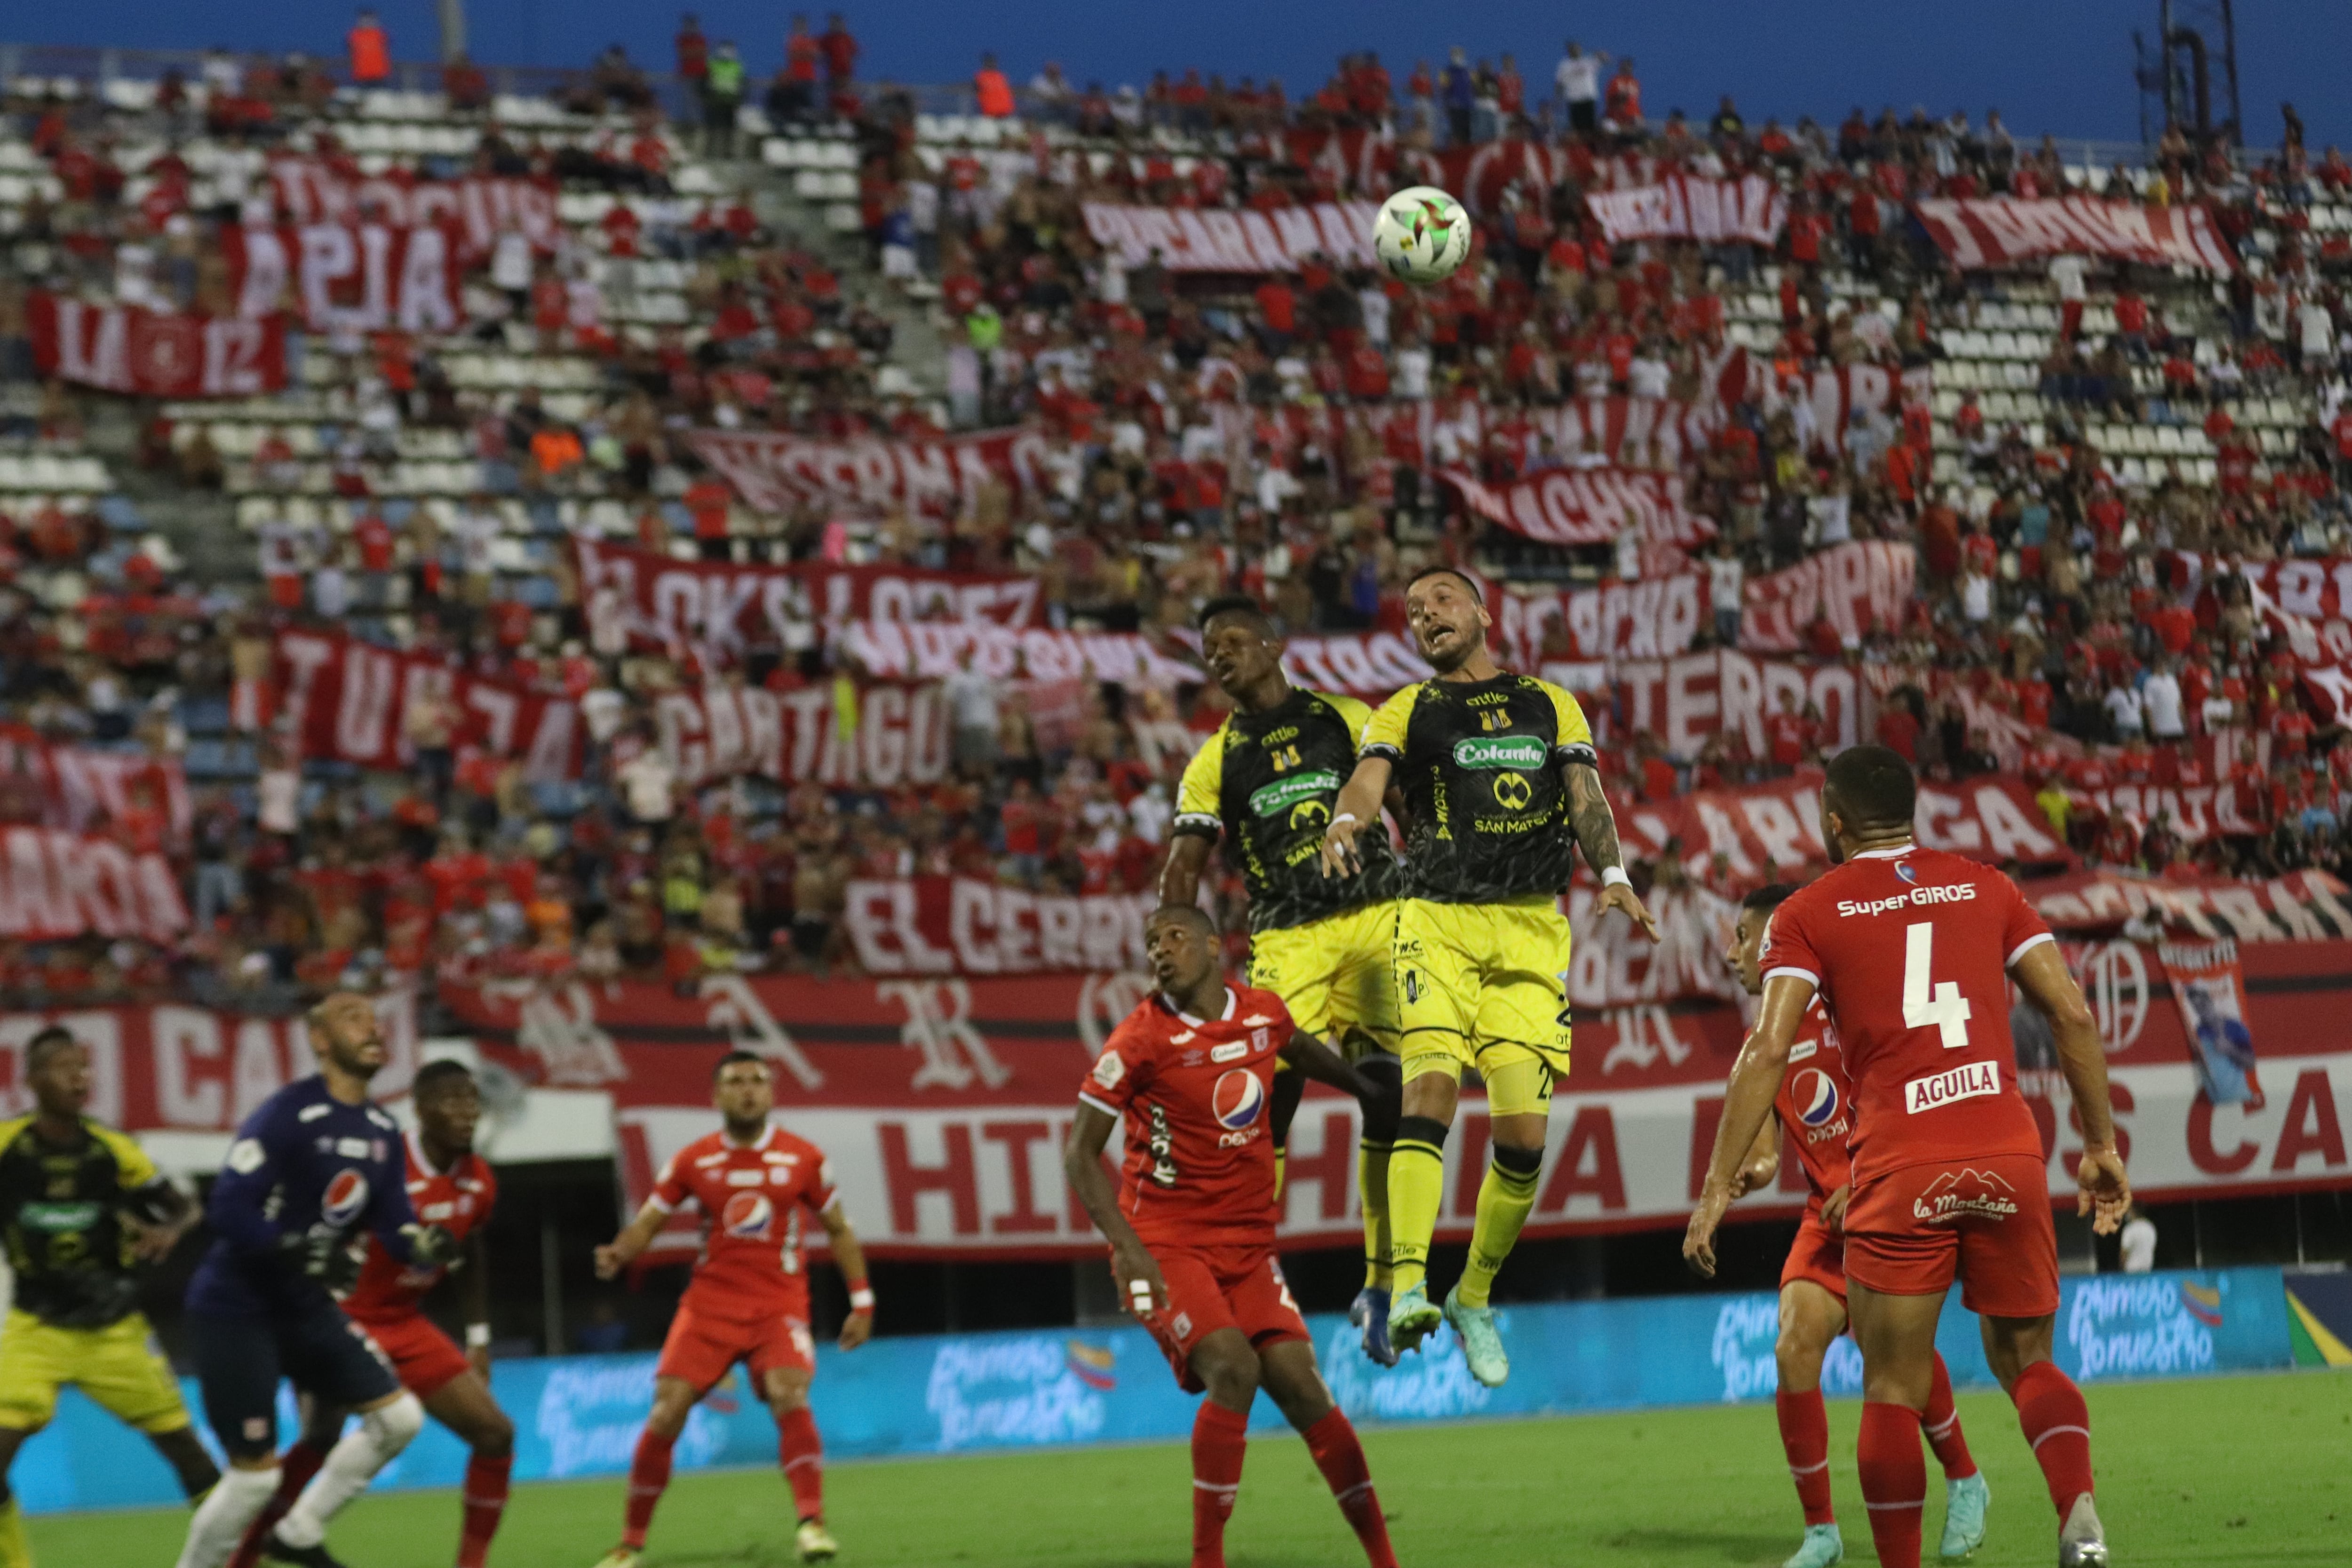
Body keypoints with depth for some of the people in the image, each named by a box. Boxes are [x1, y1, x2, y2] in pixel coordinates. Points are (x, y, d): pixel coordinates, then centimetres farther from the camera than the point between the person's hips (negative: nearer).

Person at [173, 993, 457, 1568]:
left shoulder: (382, 1130, 6)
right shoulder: (289, 1115, -19)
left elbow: (393, 1220, 7)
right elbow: (228, 1208, -23)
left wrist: (424, 1245, -16)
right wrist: (301, 1256, -33)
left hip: (305, 1307, 8)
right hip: (235, 1310, -8)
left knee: (399, 1416, 2)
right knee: (255, 1473, -8)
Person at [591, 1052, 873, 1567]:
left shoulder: (803, 1159, 2)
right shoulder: (693, 1161, 2)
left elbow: (839, 1230, 12)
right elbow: (647, 1223, 6)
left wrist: (862, 1302, 8)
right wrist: (618, 1253, -16)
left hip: (779, 1307, -1)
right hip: (709, 1305, 1)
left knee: (790, 1398, -28)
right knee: (665, 1416, -9)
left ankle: (813, 1523, -25)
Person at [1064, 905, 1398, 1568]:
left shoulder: (1264, 1013, 4)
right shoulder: (1141, 1039, -11)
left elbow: (1299, 1050, 30)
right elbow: (1080, 1152, -8)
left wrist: (1379, 1093, 42)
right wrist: (1130, 1249, -19)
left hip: (1246, 1245, 4)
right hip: (1165, 1242, -4)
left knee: (1300, 1385, -6)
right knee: (1233, 1368, -25)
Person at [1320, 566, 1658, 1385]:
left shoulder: (1550, 703, 19)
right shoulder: (1407, 711, 13)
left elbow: (1585, 796, 7)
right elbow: (1369, 775, -6)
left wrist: (1613, 874, -12)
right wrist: (1345, 821, -30)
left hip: (1532, 929, 2)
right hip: (1437, 920, -2)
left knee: (1523, 1130, -6)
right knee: (1431, 1086, -24)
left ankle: (1475, 1297, 14)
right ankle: (1407, 1283, -33)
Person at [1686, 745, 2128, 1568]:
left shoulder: (1808, 914, 6)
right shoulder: (1985, 887, 14)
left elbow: (1767, 1049, -4)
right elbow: (2073, 1015, 8)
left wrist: (1719, 1186, -3)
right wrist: (2102, 1145, 15)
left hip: (1899, 1172, -3)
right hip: (2009, 1155, 3)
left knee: (1893, 1391, 7)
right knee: (2027, 1361, 15)